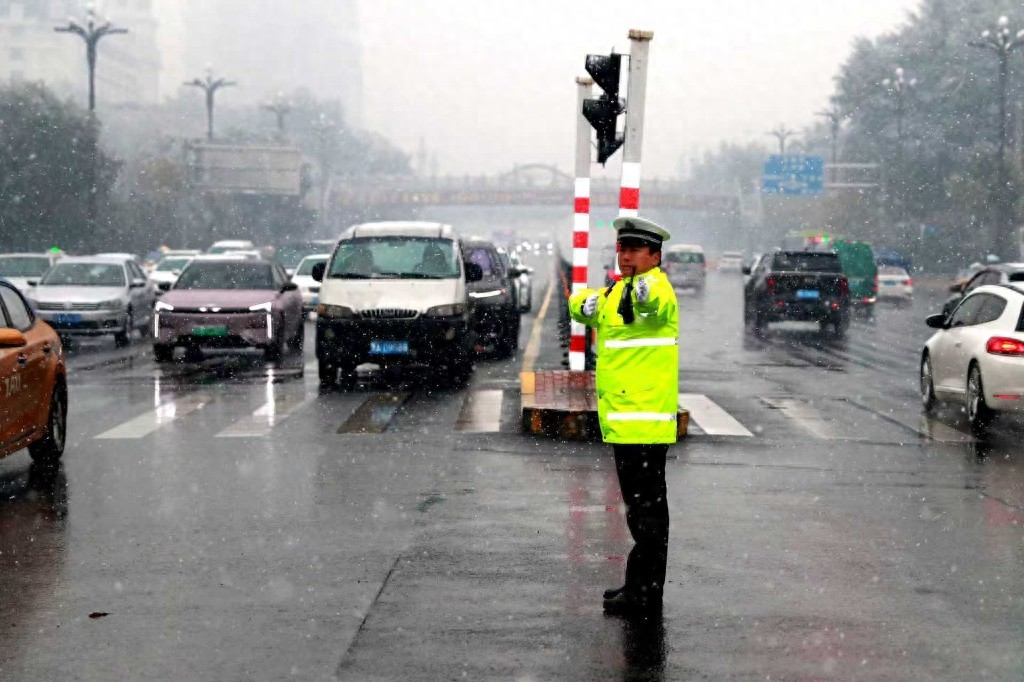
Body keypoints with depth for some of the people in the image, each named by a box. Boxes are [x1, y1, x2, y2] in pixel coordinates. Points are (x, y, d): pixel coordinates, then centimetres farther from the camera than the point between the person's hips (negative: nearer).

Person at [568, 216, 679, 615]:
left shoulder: (659, 289, -14)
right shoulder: (618, 292, 18)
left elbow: (656, 300, -36)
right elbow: (582, 305, 12)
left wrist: (646, 294, -58)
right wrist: (586, 302, -10)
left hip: (646, 421, -10)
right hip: (623, 419, 10)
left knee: (646, 508, -6)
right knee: (640, 505, 18)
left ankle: (645, 593, -2)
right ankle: (640, 586, 28)